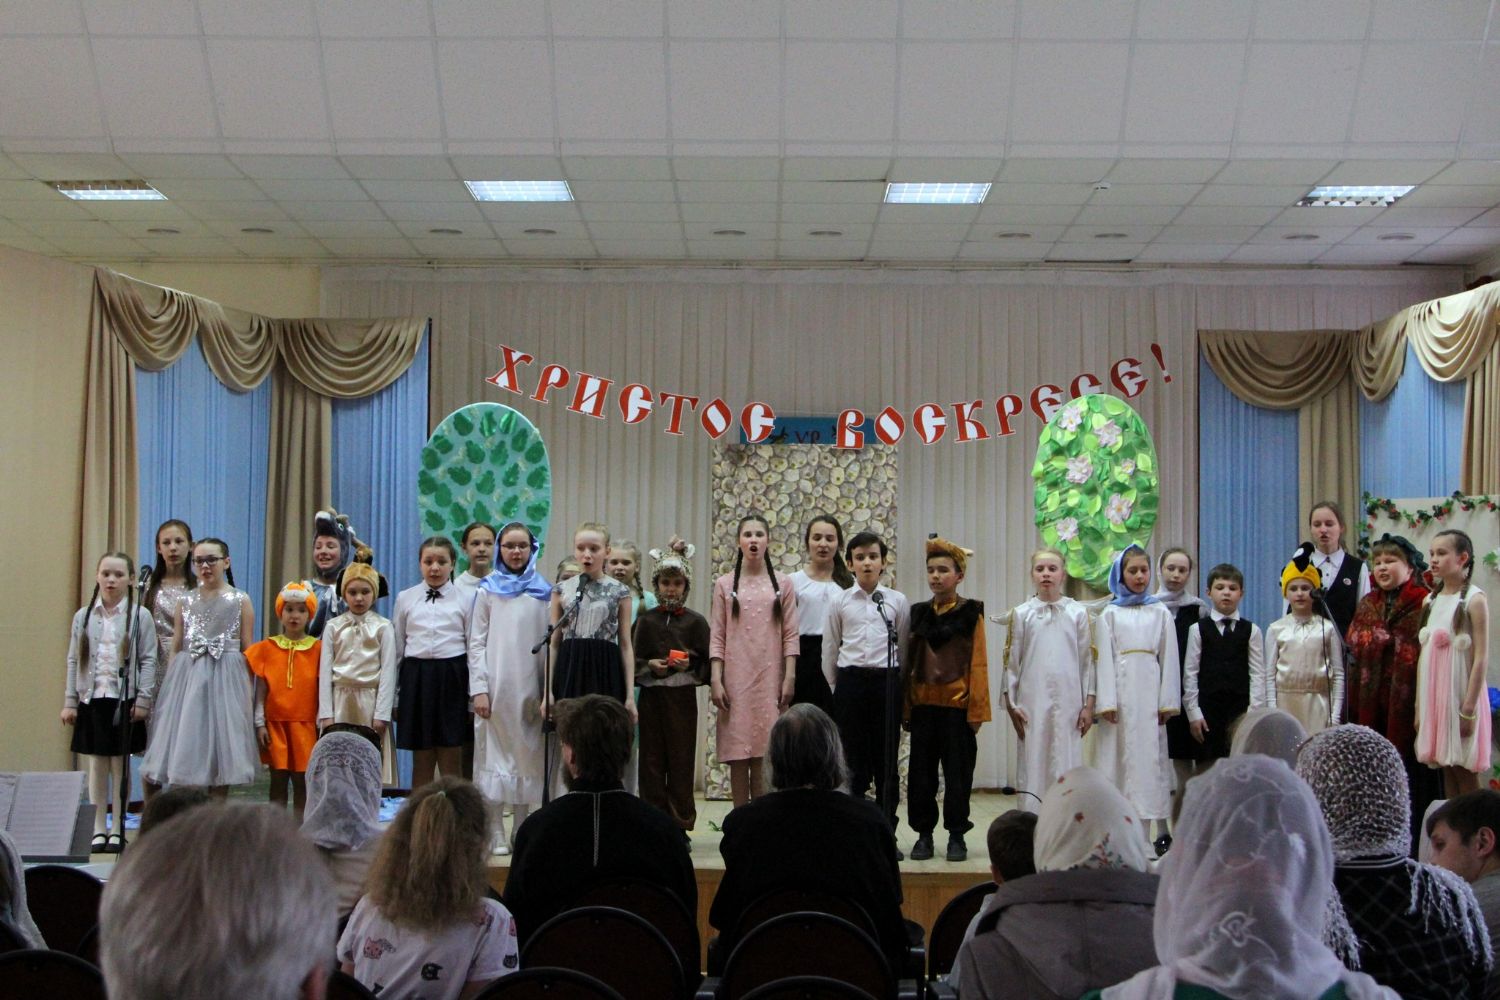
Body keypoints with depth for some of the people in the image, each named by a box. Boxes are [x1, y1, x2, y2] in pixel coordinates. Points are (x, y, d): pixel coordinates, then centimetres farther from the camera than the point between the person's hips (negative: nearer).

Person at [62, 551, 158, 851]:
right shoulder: (83, 616, 7)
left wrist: (142, 700, -8)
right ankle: (99, 829, 13)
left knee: (120, 766, 3)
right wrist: (69, 702, 6)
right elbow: (73, 661, 9)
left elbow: (148, 661, -2)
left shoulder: (140, 616, -1)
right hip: (92, 699, 2)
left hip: (125, 700, -2)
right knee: (97, 765, 5)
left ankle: (118, 829, 11)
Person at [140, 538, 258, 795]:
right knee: (185, 743, -2)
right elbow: (176, 647, 11)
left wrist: (249, 691, -4)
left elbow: (248, 650, 1)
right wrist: (170, 685, 3)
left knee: (221, 747, 1)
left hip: (225, 677, -2)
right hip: (189, 676, 2)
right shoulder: (186, 601, 10)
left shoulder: (240, 600, 3)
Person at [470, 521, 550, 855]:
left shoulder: (543, 591, 8)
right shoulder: (487, 590, 3)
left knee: (527, 754, 5)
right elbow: (476, 643, 1)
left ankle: (521, 830, 14)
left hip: (530, 687, 2)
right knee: (494, 753, -1)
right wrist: (479, 688, -7)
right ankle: (496, 832, 4)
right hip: (496, 686, -2)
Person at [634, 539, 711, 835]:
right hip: (651, 696, 1)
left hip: (682, 696, -1)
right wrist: (650, 664, -11)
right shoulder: (646, 620, 6)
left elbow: (707, 663, 4)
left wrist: (689, 664, -14)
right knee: (652, 759, 2)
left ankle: (680, 825, 8)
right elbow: (633, 660, 8)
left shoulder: (695, 621, 3)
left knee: (680, 759, 0)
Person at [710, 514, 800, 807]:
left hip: (770, 679, 0)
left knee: (764, 757, -1)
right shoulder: (724, 585, 5)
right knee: (737, 756, 0)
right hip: (736, 679, 0)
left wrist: (790, 678, -5)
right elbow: (716, 637, 2)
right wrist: (715, 680, -6)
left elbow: (790, 636, 3)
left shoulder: (782, 585, 6)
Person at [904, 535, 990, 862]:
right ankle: (924, 834, 16)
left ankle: (956, 836, 13)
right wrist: (905, 707, 5)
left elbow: (978, 664, -5)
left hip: (958, 705, -3)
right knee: (921, 771, 6)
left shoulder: (971, 614, -3)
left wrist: (977, 710, -9)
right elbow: (909, 661, 10)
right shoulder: (918, 613, 8)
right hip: (923, 704, 3)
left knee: (957, 772, 3)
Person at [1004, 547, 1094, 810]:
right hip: (1032, 702, 0)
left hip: (1068, 702, 0)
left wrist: (1089, 703, 1)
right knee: (1032, 766, 2)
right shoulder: (1021, 614, 4)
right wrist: (1011, 704, 2)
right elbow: (1011, 661, 6)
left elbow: (1087, 660, 5)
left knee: (1067, 767, 1)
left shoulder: (1078, 613, 4)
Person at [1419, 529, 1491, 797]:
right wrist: (1419, 707, 11)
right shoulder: (1431, 601, 11)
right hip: (1434, 695, 6)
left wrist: (1469, 709, -17)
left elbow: (1481, 659, -13)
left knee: (1464, 770, -2)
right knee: (1445, 767, 8)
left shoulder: (1474, 600, -8)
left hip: (1461, 693, -6)